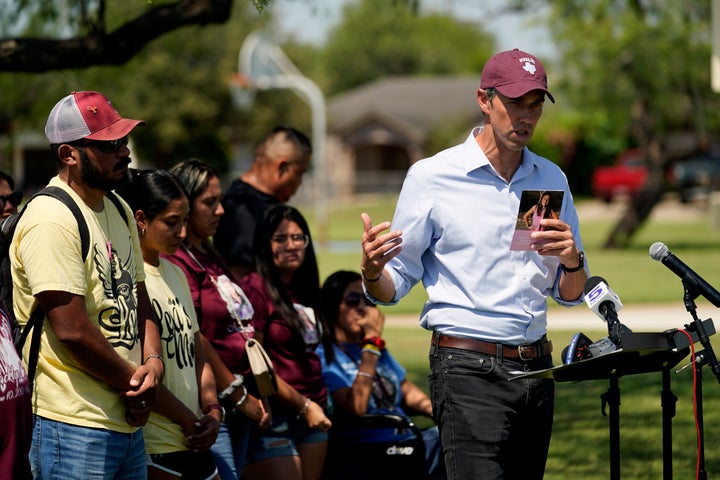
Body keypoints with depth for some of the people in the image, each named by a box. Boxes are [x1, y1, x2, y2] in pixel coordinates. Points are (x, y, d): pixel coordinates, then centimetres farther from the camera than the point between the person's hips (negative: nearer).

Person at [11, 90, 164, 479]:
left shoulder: (119, 211, 14)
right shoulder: (51, 219, -15)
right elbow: (72, 330, -20)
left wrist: (153, 361, -1)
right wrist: (133, 382, -8)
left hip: (127, 424, 9)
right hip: (74, 427, -9)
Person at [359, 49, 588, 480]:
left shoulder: (552, 180, 13)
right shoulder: (431, 177, -1)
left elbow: (570, 295, 16)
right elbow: (393, 287, -1)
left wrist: (572, 261, -6)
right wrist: (372, 270, -23)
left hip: (536, 369, 5)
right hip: (469, 370, -5)